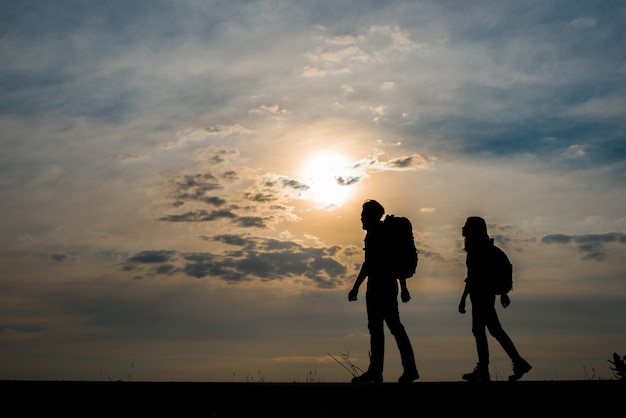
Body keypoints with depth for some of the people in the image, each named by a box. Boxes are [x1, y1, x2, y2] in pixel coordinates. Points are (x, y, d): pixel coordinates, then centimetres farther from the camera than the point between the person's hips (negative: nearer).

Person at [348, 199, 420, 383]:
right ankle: (410, 369, 10)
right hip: (389, 285, 10)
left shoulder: (374, 233, -10)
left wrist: (356, 286, -20)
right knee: (395, 326, 10)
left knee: (376, 327, -5)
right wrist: (403, 287, 23)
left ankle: (375, 372, -1)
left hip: (378, 287, -9)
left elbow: (369, 262, -19)